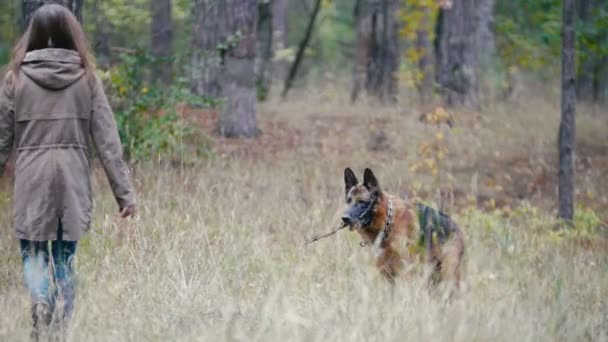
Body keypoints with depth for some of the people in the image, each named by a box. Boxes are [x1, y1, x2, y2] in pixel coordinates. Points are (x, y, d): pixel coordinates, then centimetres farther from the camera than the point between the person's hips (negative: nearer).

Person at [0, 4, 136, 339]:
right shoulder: (86, 78, 1)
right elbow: (107, 139, -1)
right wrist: (124, 191, 1)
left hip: (31, 179, -1)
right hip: (73, 179, 1)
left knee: (33, 252, 7)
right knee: (65, 256, 12)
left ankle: (40, 300, -21)